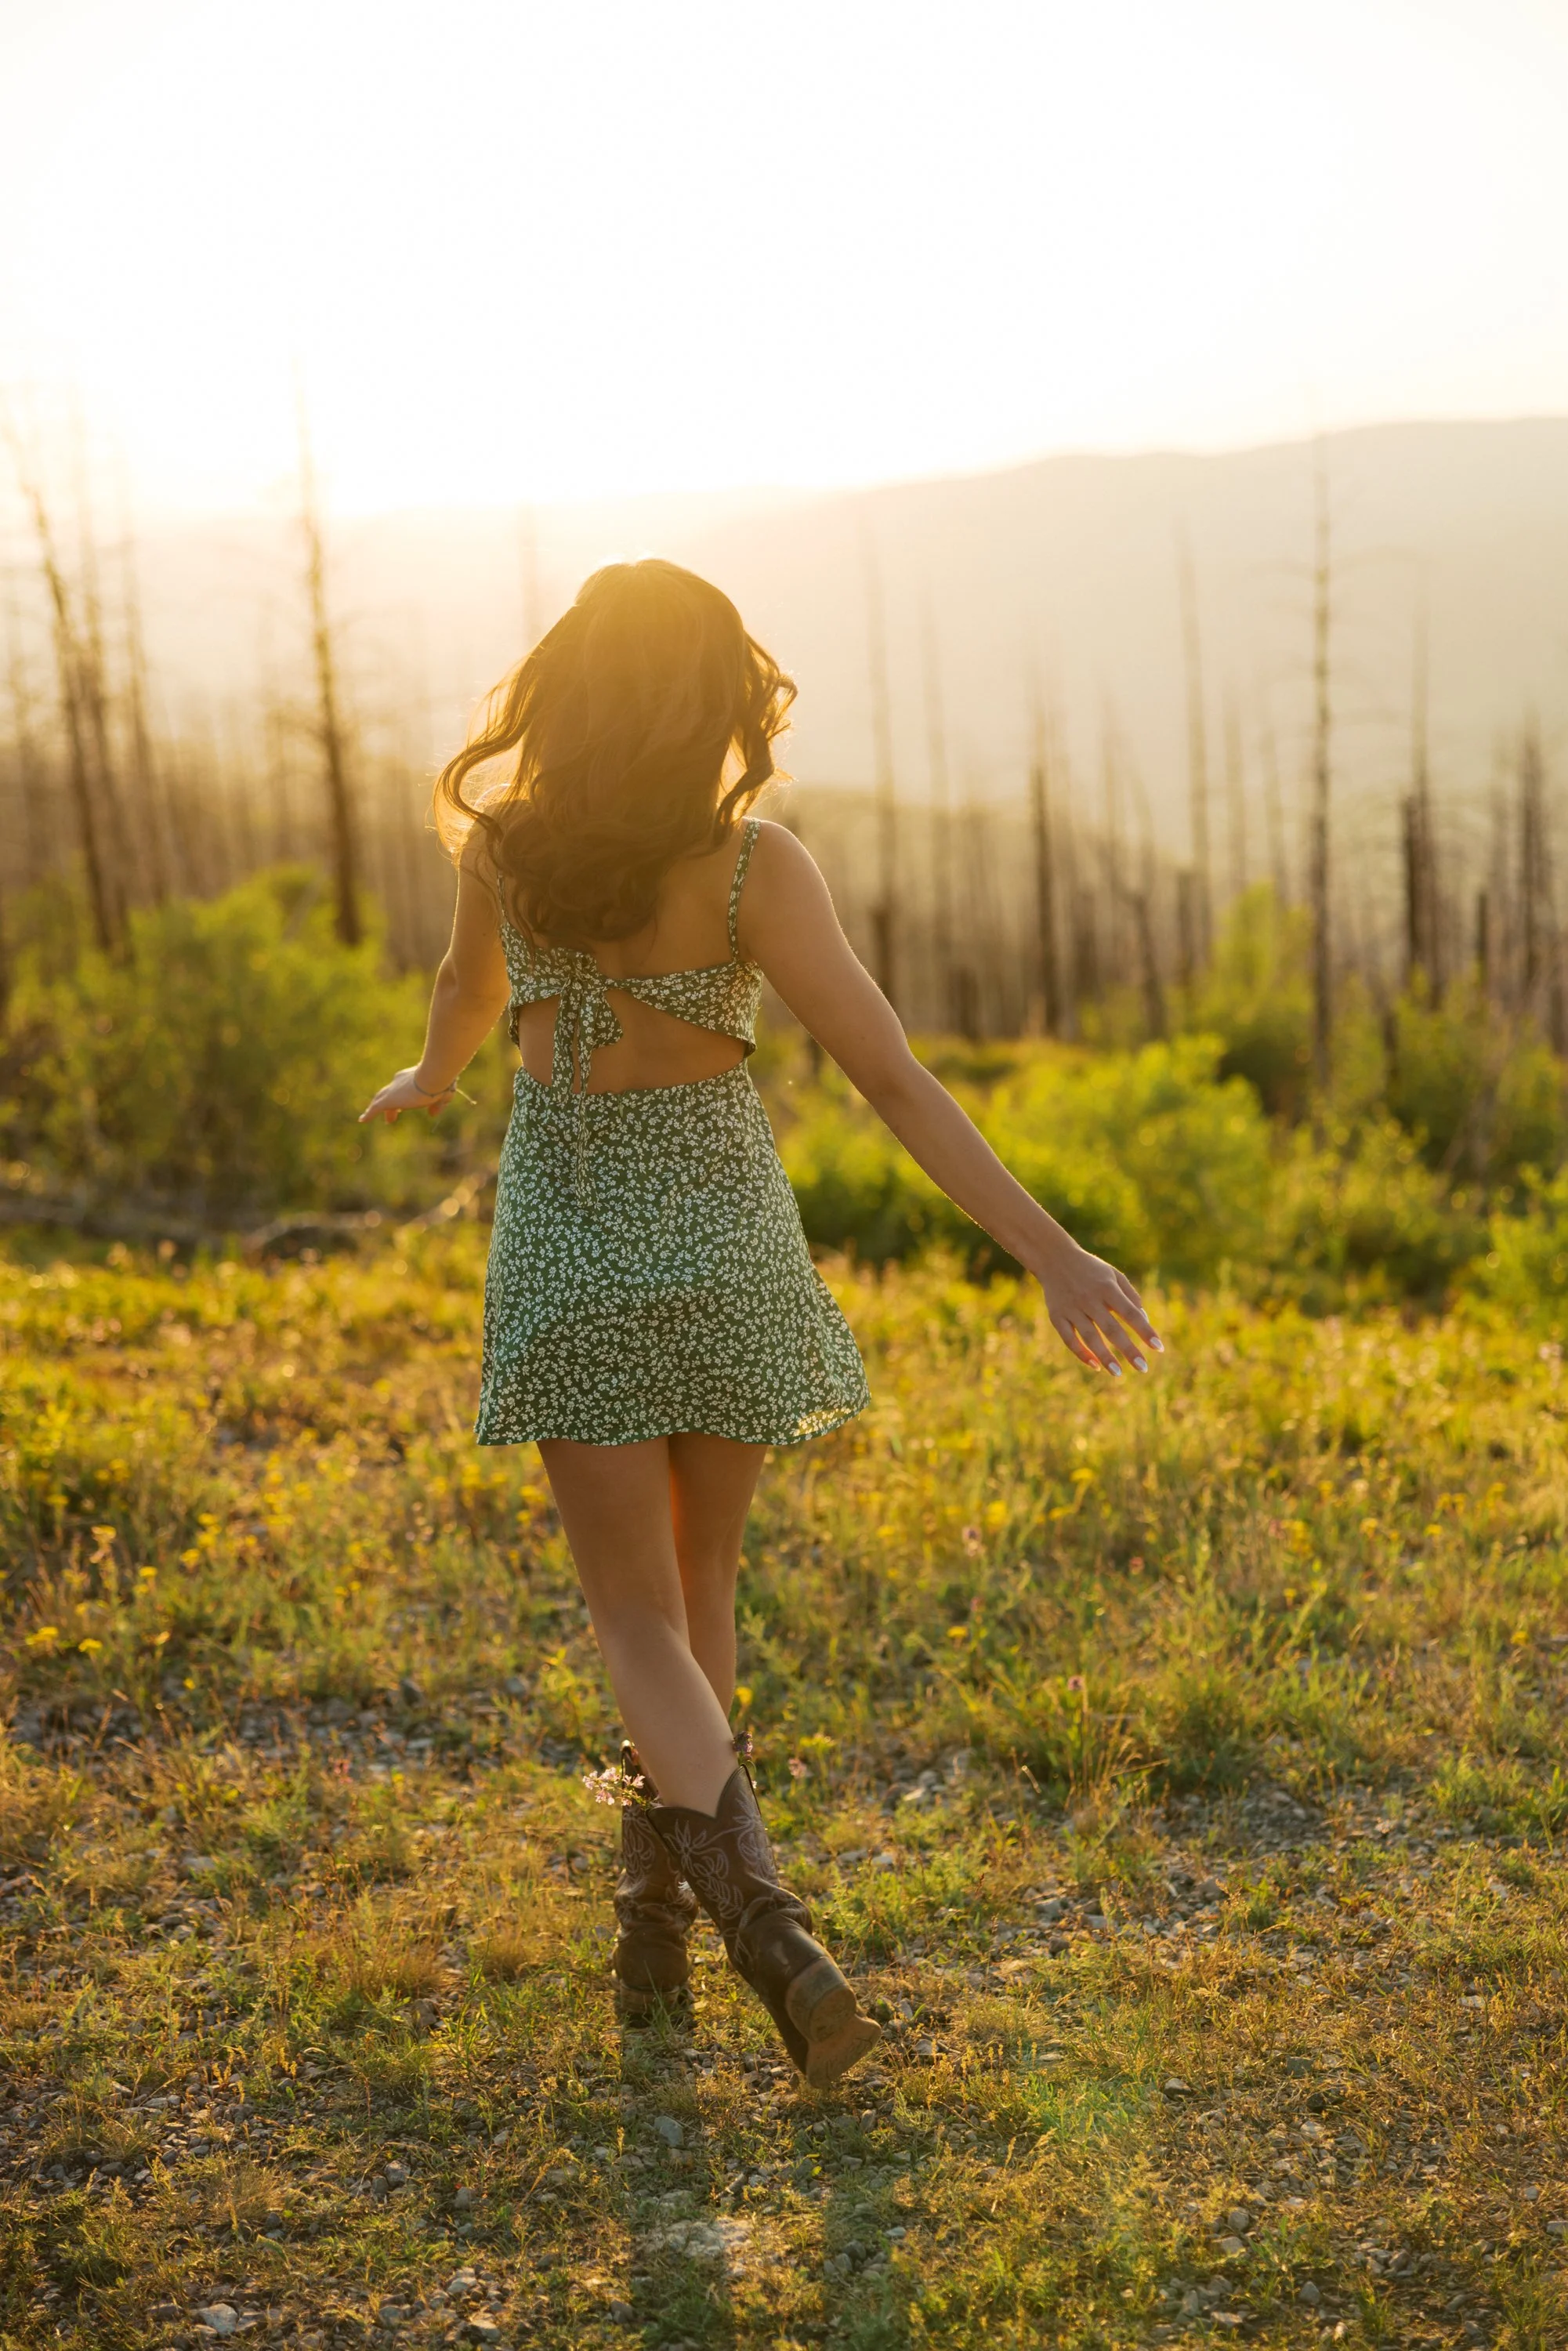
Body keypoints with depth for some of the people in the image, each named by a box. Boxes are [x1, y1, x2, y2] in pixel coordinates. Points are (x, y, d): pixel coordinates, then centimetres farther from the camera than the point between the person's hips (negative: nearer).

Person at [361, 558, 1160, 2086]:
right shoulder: (750, 867, -15)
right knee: (698, 1580, 21)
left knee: (639, 1621, 5)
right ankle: (654, 1918, 31)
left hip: (564, 1246, 1)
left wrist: (431, 1080, 37)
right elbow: (892, 1081, -20)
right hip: (721, 1243, -1)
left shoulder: (502, 843, -6)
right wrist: (1051, 1252, -19)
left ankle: (756, 1907, -18)